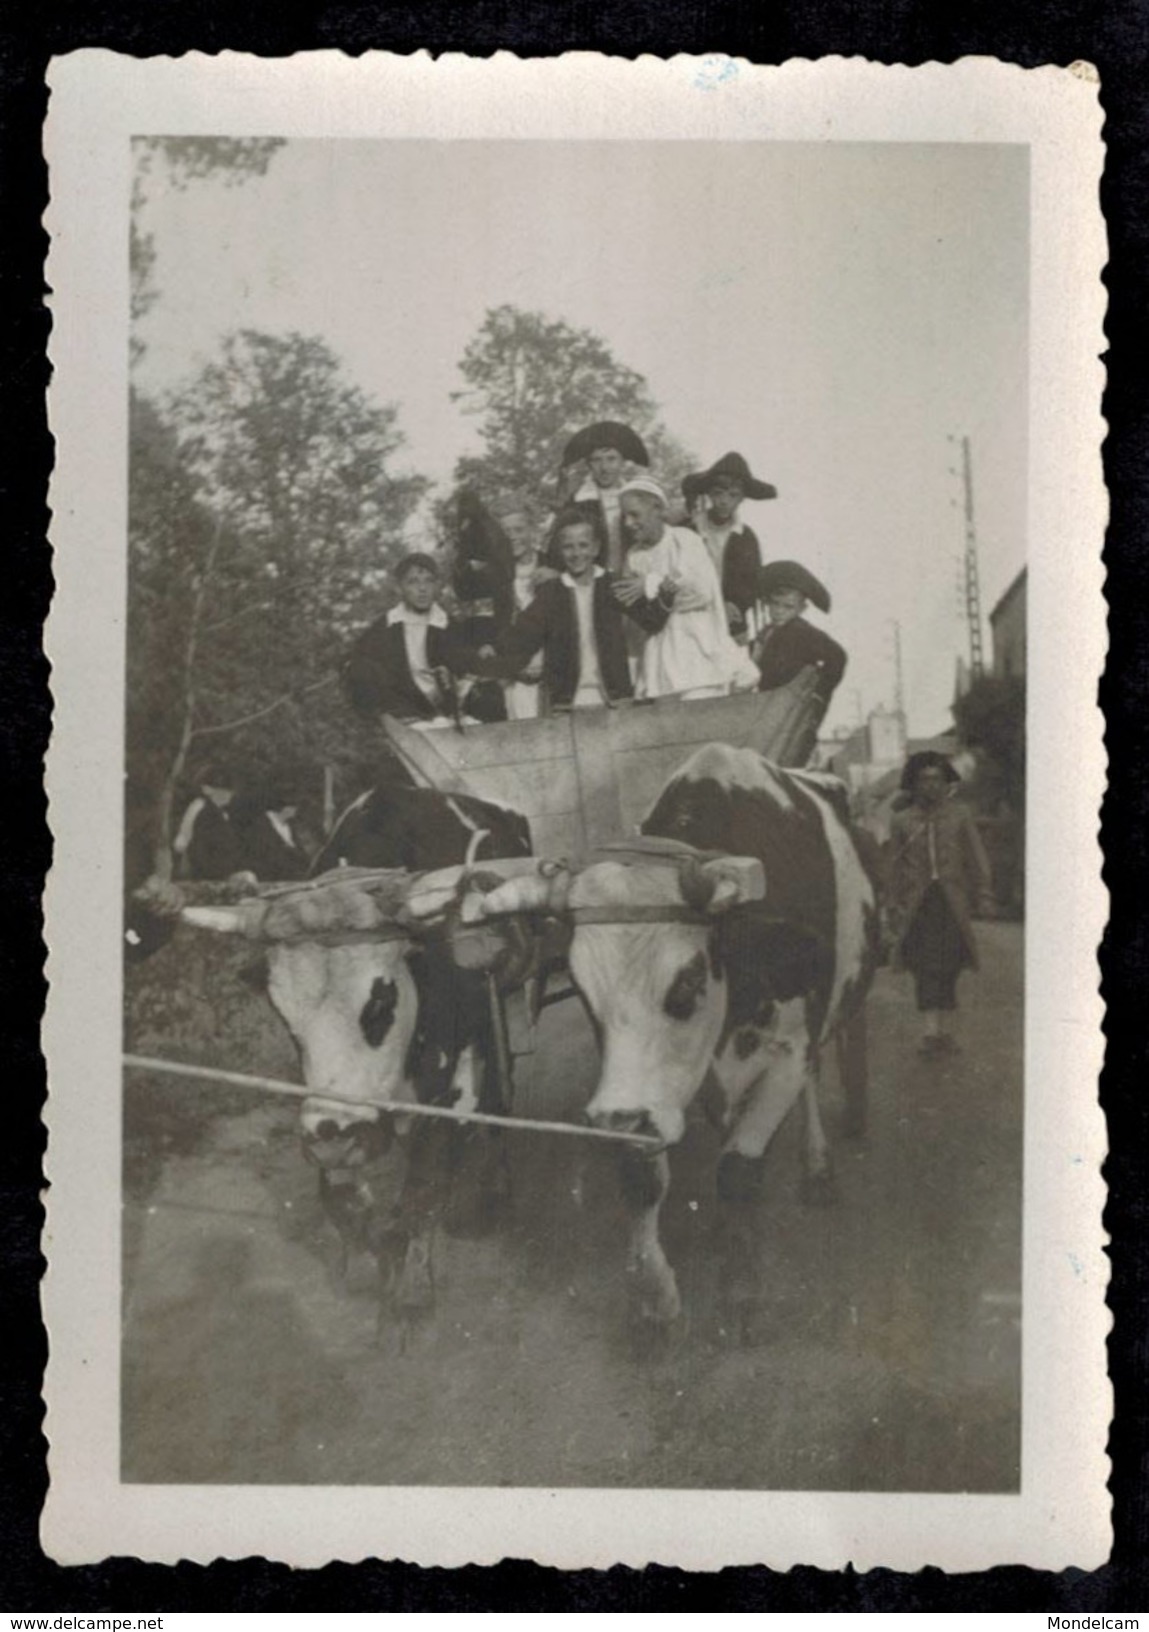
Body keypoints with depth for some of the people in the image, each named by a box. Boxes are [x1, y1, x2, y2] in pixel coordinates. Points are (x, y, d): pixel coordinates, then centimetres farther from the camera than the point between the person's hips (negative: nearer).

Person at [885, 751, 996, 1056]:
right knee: (925, 968, -9)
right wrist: (893, 909, 5)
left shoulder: (959, 815, 8)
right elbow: (893, 867, 9)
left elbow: (976, 858, 8)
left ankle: (945, 1031, 12)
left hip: (952, 902, 1)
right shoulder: (902, 821, 7)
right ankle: (931, 1032, -11)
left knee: (948, 968, 3)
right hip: (917, 903, -1)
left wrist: (983, 896, 0)